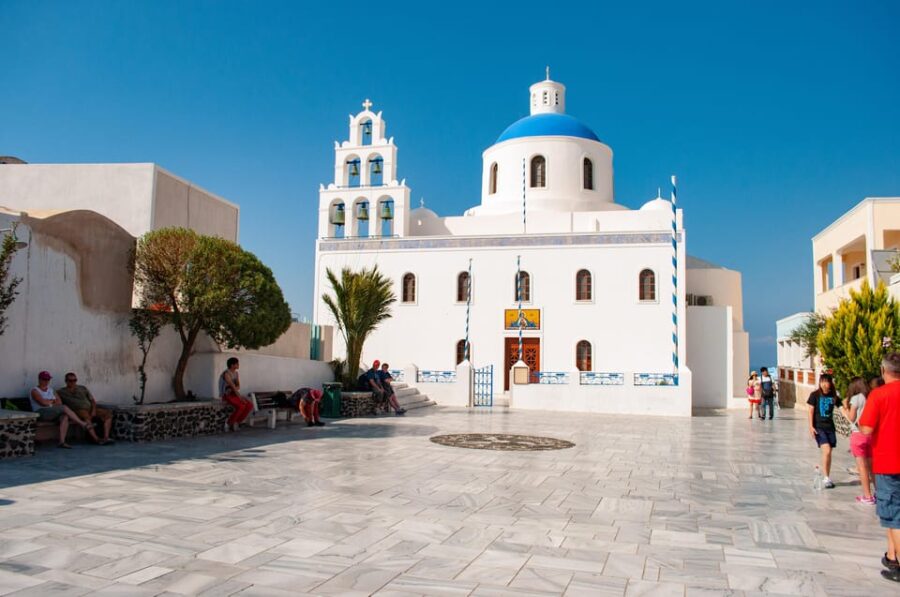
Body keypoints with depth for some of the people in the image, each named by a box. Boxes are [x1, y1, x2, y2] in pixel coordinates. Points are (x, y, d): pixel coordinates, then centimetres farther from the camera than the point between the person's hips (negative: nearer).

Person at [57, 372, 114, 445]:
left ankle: (106, 437, -32)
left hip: (90, 409, 5)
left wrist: (94, 410, 1)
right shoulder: (61, 391, 15)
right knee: (86, 415, -40)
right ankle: (96, 439, -50)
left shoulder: (83, 388, 24)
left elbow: (92, 400, 19)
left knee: (108, 413, -19)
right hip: (77, 411, -5)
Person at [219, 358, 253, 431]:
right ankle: (229, 423, -12)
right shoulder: (226, 374, -18)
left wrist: (232, 389, -20)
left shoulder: (236, 373, 10)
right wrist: (241, 398, -26)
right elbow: (233, 386, -24)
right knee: (241, 406, -31)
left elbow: (238, 387, 3)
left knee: (250, 405, -13)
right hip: (227, 395, -8)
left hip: (234, 395, 8)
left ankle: (237, 422, -5)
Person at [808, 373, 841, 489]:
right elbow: (811, 411, -4)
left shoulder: (833, 396, 4)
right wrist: (811, 427, -10)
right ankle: (826, 478, -7)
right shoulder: (815, 395, -5)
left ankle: (828, 478, 19)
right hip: (819, 427, -4)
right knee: (826, 451, -15)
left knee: (828, 453, 8)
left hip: (830, 427, 4)